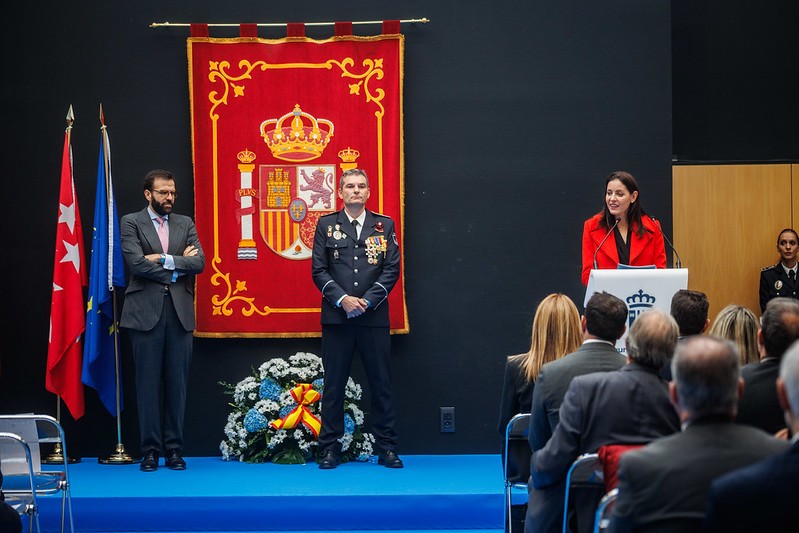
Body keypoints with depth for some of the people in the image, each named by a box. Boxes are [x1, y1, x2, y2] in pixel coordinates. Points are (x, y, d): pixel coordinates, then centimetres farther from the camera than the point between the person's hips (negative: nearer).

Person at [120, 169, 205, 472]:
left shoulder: (186, 224, 14)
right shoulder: (131, 223, 4)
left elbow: (199, 262, 1)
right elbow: (136, 263, -10)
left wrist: (165, 260, -10)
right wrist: (178, 268, -4)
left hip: (179, 312, 3)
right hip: (145, 311, -3)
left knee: (177, 382, 3)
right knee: (148, 382, 0)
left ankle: (174, 449, 9)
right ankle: (150, 449, 5)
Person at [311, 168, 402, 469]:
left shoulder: (385, 226, 9)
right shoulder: (326, 225, 8)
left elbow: (392, 270, 2)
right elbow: (319, 270, 3)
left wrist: (367, 301, -9)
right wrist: (342, 299, -10)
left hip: (374, 317, 0)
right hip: (337, 317, 0)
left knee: (381, 383, 2)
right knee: (333, 384, 2)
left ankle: (386, 448, 8)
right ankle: (330, 449, 7)